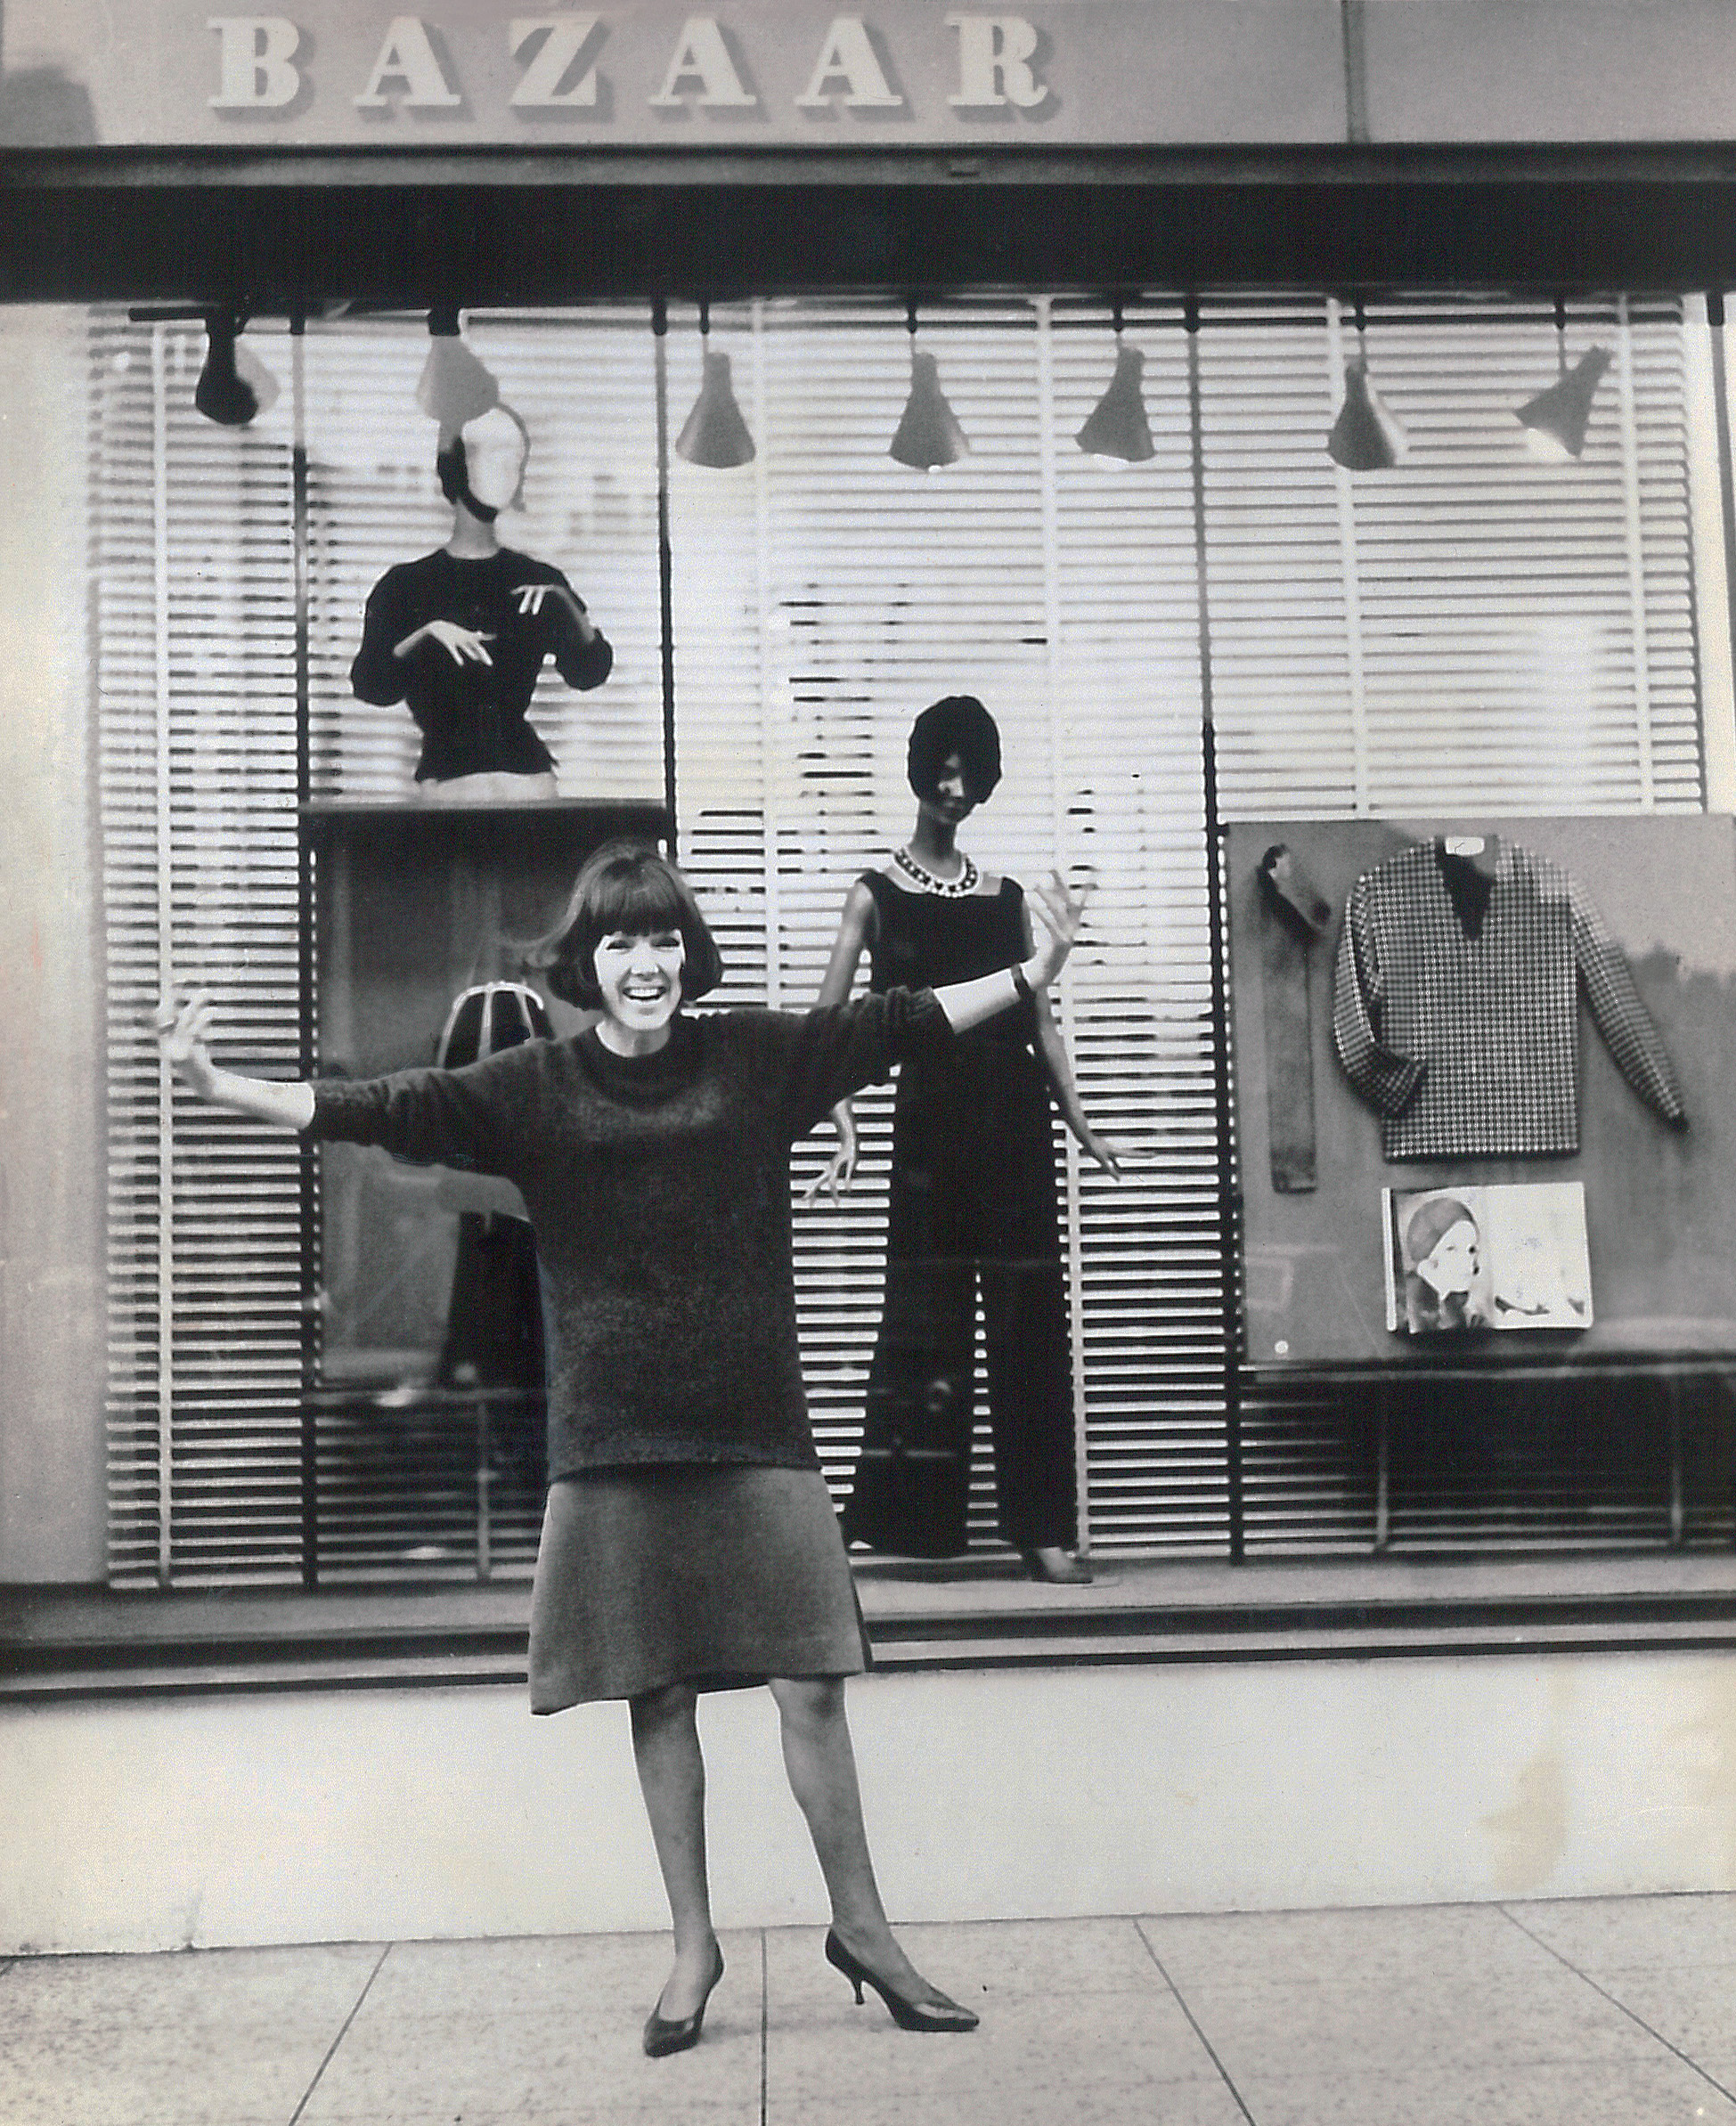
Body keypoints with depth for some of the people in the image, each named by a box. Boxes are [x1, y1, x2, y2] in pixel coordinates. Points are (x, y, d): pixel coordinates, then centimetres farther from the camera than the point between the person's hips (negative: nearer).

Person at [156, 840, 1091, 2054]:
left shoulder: (755, 1056, 4)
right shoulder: (536, 1088, 2)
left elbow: (899, 1024, 6)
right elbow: (381, 1111, -4)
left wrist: (1030, 977, 3)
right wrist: (216, 1085, -12)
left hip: (756, 1425, 0)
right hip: (615, 1440, 0)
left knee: (811, 1684, 2)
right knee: (661, 1696, 8)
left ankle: (861, 1925, 19)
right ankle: (693, 1947, 23)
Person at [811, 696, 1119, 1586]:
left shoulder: (1006, 897, 13)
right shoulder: (877, 895, 3)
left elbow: (1040, 1022, 14)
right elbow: (830, 1025, -5)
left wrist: (1079, 1123, 8)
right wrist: (845, 1128, -16)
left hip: (1013, 1119, 3)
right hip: (929, 1120, -3)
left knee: (1029, 1320, 3)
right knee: (924, 1319, -1)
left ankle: (1041, 1527, 8)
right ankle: (911, 1519, 7)